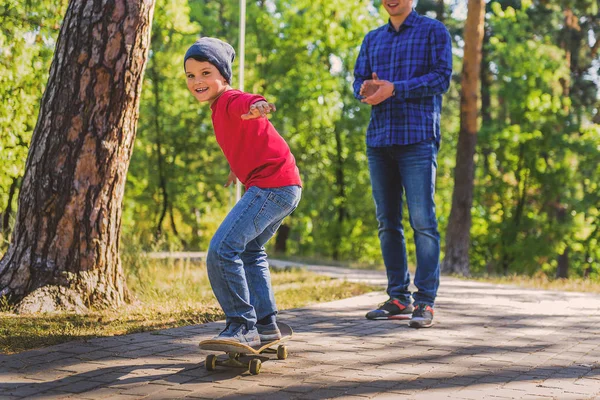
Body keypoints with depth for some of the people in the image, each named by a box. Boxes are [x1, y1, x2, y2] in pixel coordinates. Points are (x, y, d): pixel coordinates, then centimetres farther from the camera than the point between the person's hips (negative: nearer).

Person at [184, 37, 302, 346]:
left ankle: (242, 326, -10)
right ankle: (265, 324, 33)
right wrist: (239, 167, 50)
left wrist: (256, 104, -61)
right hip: (285, 187, 11)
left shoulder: (229, 100, -13)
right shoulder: (221, 108, 17)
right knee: (248, 251, 27)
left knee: (222, 250, -17)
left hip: (272, 186, -11)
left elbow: (244, 102, -38)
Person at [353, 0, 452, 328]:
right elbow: (358, 79, 15)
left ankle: (425, 301, -9)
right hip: (379, 140, 6)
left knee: (422, 220, -11)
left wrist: (394, 88, -16)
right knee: (387, 222, 7)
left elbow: (442, 77, -6)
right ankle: (399, 298, 14)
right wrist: (366, 89, -9)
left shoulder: (433, 31, 5)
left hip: (417, 140, -6)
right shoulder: (372, 39, 21)